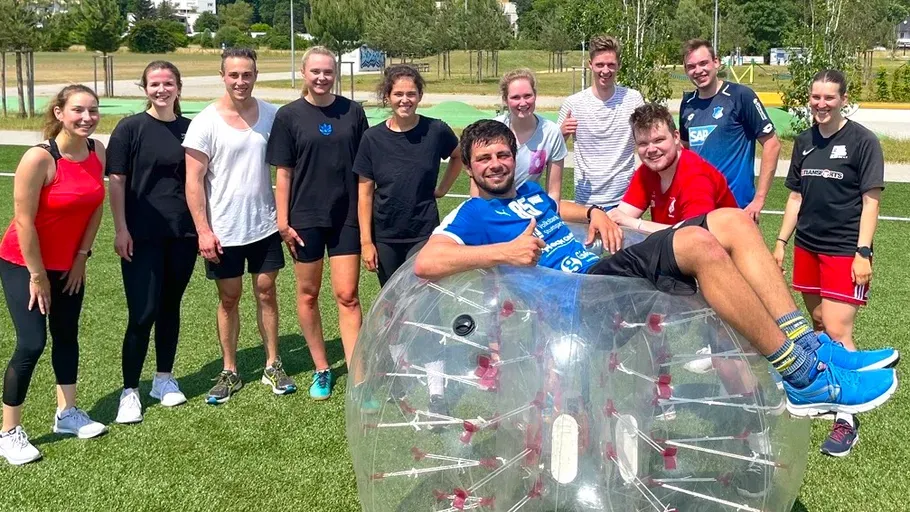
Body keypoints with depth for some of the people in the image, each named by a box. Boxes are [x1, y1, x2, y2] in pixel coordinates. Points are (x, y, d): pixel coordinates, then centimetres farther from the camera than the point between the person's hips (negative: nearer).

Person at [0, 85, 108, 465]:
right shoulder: (39, 158, -24)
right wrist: (37, 275, -17)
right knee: (31, 344, -9)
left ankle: (67, 413, 31)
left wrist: (81, 257, 2)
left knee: (67, 336, 16)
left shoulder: (98, 152, -6)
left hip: (68, 263, 7)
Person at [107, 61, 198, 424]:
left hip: (182, 233, 3)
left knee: (170, 307, 12)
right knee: (143, 313, -5)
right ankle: (130, 391, 6)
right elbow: (117, 182, -5)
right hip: (142, 236, -3)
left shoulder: (189, 129, 6)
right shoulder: (130, 128, -3)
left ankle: (164, 378, 26)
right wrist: (121, 230, -10)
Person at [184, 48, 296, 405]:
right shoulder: (205, 122, -9)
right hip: (223, 230, -2)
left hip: (264, 225, 2)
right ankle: (229, 373, 21)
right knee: (229, 298, 9)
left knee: (266, 293, 10)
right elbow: (194, 181, -9)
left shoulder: (271, 115, 0)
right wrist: (203, 231, -13)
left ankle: (273, 366, 22)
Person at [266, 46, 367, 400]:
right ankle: (322, 370, 25)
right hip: (305, 218, 0)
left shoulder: (352, 112, 1)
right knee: (308, 295, 9)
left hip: (346, 216, 0)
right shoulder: (289, 115, -2)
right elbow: (283, 172, -1)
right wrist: (283, 222, -4)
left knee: (347, 296, -1)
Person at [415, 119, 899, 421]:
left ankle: (806, 345, -14)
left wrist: (594, 214, 20)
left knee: (732, 221, -5)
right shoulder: (471, 215, 4)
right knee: (701, 244, -31)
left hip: (603, 262, 10)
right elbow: (424, 263, -12)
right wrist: (504, 251, -18)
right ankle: (804, 379, -27)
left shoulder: (528, 191, 28)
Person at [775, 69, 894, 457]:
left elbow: (871, 200, -9)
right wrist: (781, 242, 10)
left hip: (844, 251, -6)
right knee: (818, 325, 14)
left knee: (837, 331, -11)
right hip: (807, 247, 6)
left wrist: (863, 252, -15)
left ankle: (847, 418, -3)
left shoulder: (862, 141, -7)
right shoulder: (804, 142, 9)